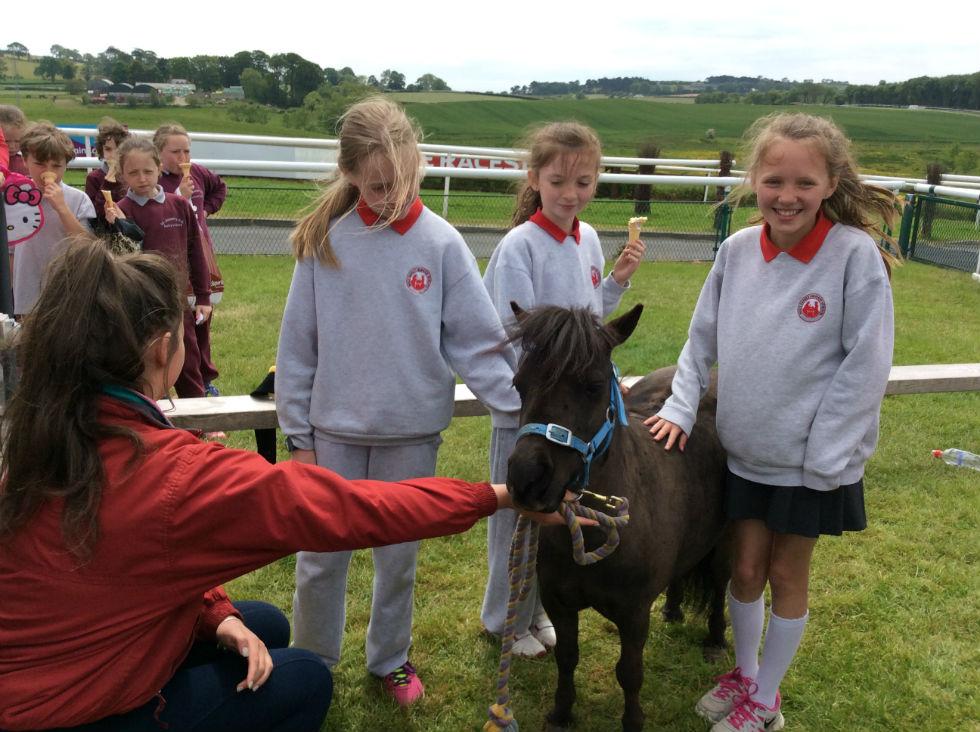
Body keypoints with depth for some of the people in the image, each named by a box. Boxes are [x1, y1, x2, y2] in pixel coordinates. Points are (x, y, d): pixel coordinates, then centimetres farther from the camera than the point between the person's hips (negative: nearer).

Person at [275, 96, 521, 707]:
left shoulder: (441, 243, -8)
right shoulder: (326, 242, -6)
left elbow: (480, 342, -6)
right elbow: (298, 347, 0)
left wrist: (520, 410, -15)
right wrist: (298, 435, 1)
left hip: (412, 433, 0)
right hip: (334, 432, 1)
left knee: (399, 557, 15)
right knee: (320, 558, 11)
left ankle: (391, 657, 38)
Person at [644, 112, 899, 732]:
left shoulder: (855, 254, -17)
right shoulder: (737, 251, -5)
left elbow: (866, 366, -16)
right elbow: (703, 339, 6)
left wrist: (822, 455, -16)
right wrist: (680, 408, -2)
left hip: (816, 459, -3)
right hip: (746, 449, 3)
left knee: (787, 574, 12)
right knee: (746, 567, 16)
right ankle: (745, 673, 42)